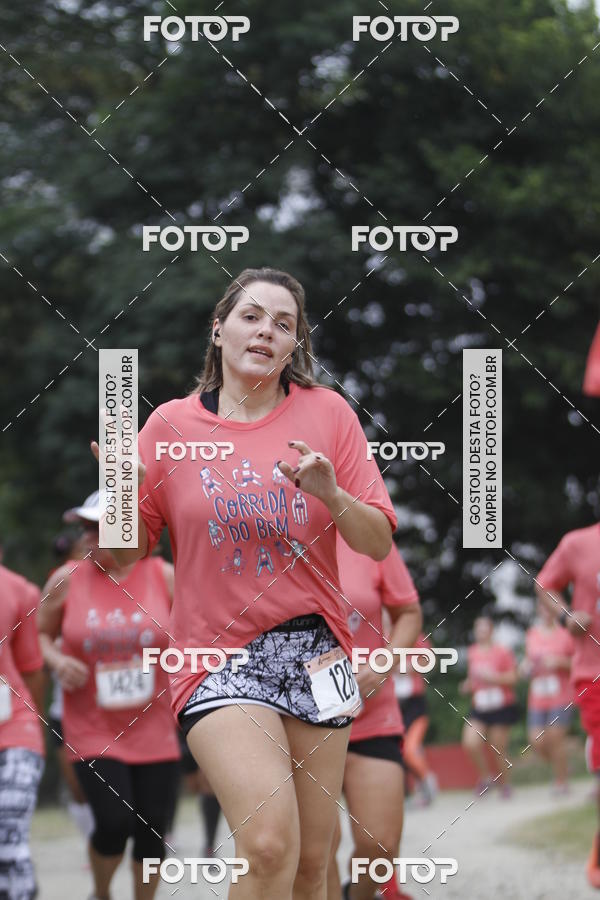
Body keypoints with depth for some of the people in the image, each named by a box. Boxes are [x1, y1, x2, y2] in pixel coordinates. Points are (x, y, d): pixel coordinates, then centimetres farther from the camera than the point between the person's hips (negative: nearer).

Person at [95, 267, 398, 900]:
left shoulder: (327, 413, 3)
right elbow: (126, 553, 7)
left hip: (316, 651, 3)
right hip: (217, 655, -2)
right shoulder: (171, 425, 1)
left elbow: (379, 543, 3)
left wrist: (330, 493, -16)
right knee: (269, 847, -23)